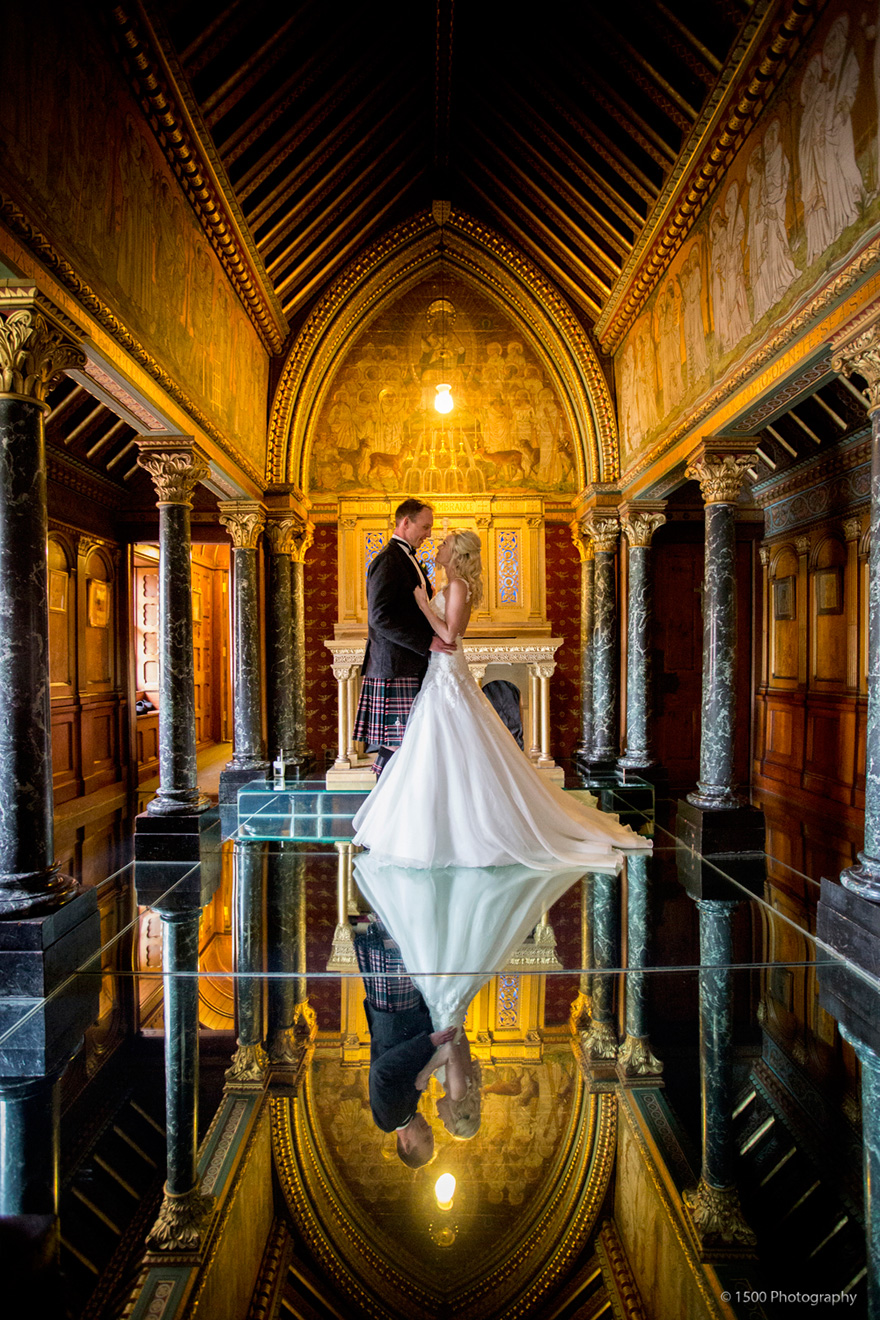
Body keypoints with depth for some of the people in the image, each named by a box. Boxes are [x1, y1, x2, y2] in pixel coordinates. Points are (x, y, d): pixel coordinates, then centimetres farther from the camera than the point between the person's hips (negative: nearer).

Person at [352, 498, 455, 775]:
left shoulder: (407, 558, 19)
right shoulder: (389, 560, -12)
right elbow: (380, 617, -22)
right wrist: (427, 642, -21)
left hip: (413, 667, 10)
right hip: (395, 668, -10)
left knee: (394, 746, 11)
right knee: (395, 745, -5)